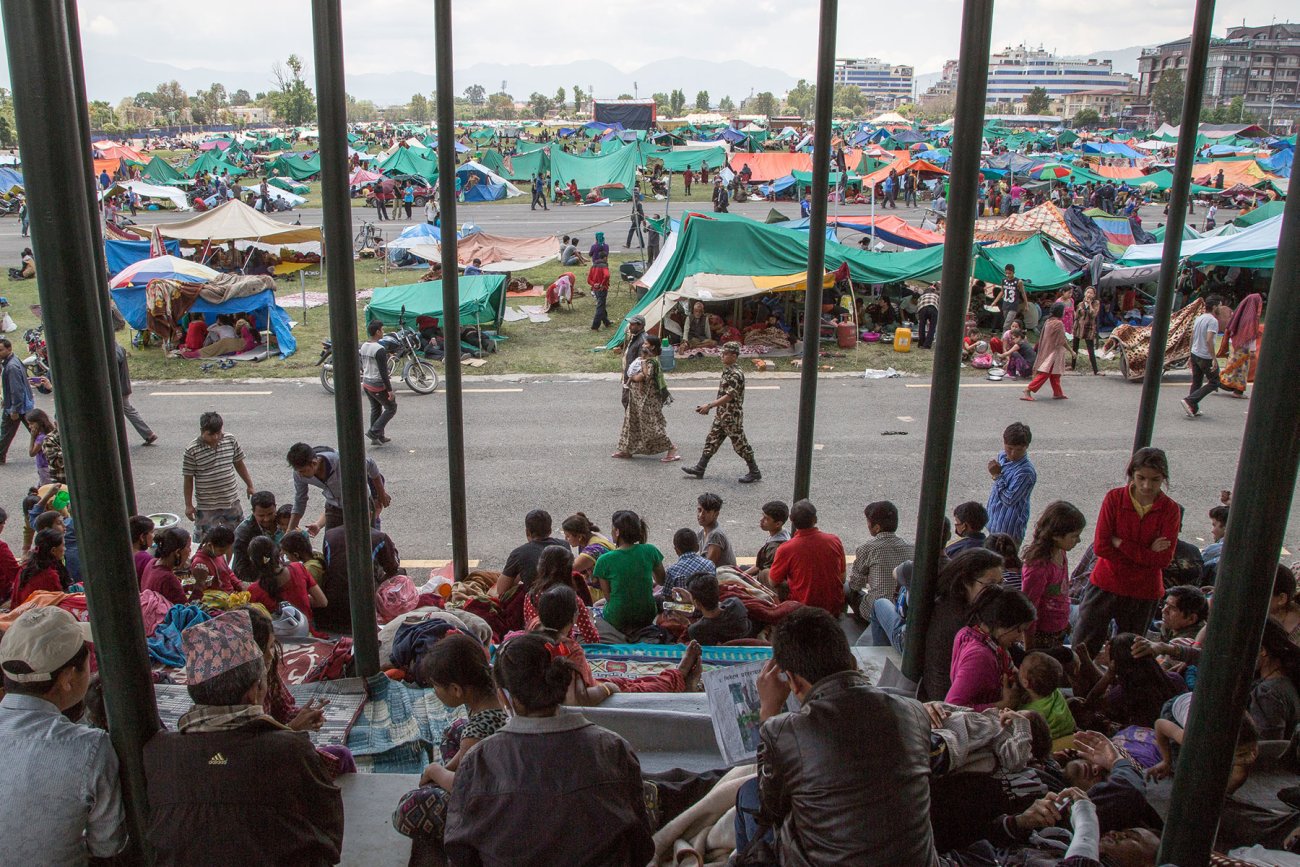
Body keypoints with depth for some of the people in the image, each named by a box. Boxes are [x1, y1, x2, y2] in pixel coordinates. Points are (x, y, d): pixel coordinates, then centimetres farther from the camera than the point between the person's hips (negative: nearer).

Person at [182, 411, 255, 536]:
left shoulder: (231, 441, -3)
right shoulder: (192, 451, -14)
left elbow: (239, 464, 11)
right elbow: (188, 479, -6)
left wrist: (250, 485, 15)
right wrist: (188, 505, -4)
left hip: (232, 502, 4)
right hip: (206, 507, -4)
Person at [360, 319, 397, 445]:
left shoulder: (363, 347, 4)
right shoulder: (380, 349, -22)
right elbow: (383, 372, -23)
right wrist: (390, 390, -18)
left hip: (366, 384, 8)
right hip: (378, 386, -8)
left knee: (375, 409, 18)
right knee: (391, 408, 7)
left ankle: (378, 437, 23)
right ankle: (374, 431, -1)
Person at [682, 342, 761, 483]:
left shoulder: (736, 375, -21)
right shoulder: (726, 371, 8)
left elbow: (729, 396, -26)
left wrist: (709, 406, -26)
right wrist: (709, 406, 13)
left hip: (732, 416, -9)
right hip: (722, 415, 9)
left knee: (740, 444, 0)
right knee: (712, 439, 12)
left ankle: (755, 472, 12)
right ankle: (700, 469, 19)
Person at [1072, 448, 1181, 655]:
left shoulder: (1170, 510, -7)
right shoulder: (1114, 498, -8)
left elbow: (1164, 559, -15)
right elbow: (1100, 547, -13)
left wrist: (1120, 543, -18)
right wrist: (1146, 554, -16)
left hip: (1143, 594, 0)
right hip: (1105, 585, 0)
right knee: (1081, 650, 4)